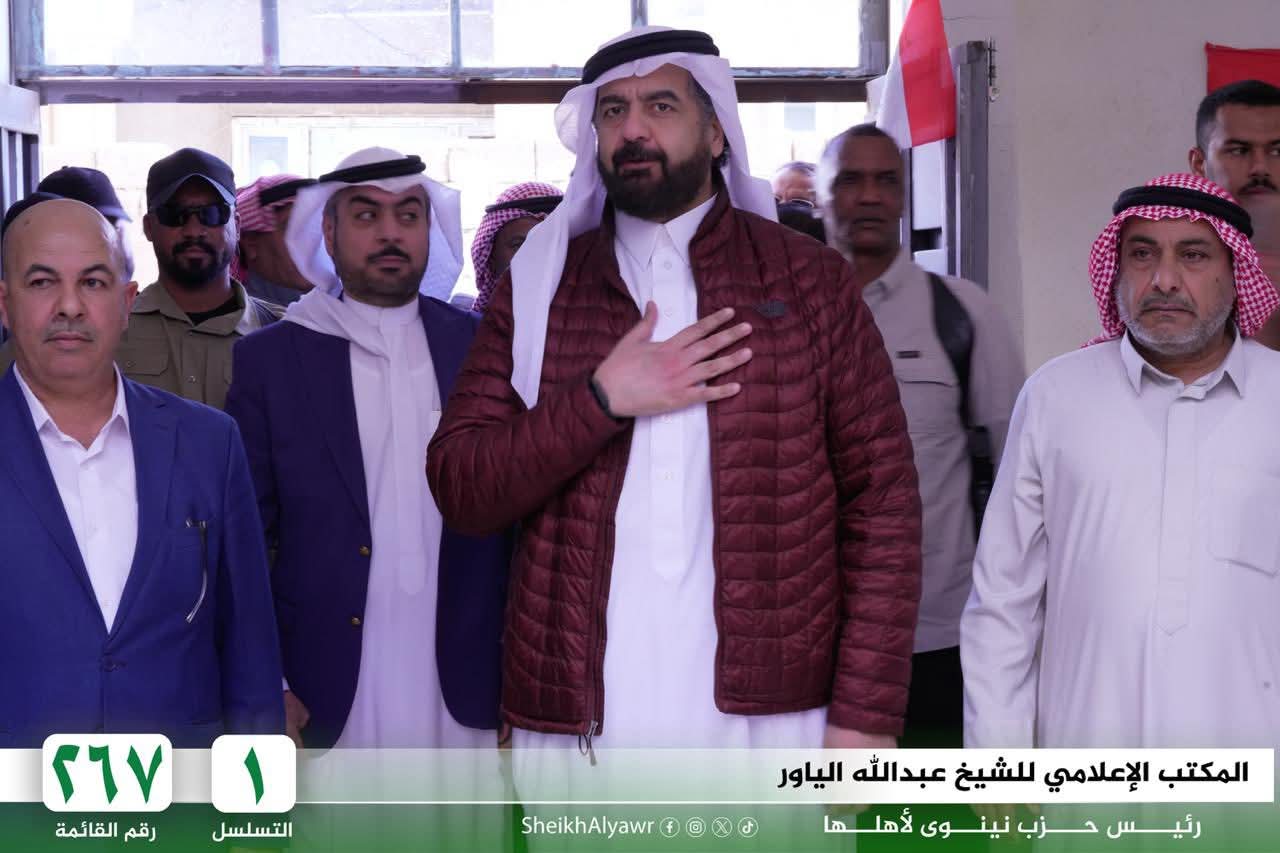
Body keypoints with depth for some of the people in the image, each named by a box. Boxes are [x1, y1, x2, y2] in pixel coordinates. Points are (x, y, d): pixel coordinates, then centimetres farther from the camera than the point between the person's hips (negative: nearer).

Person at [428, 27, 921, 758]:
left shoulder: (810, 279, 4)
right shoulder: (536, 290, 7)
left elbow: (882, 500, 0)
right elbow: (461, 491, 1)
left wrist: (866, 713, -7)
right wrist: (601, 399, -12)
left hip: (772, 721, -1)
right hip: (576, 726, 1)